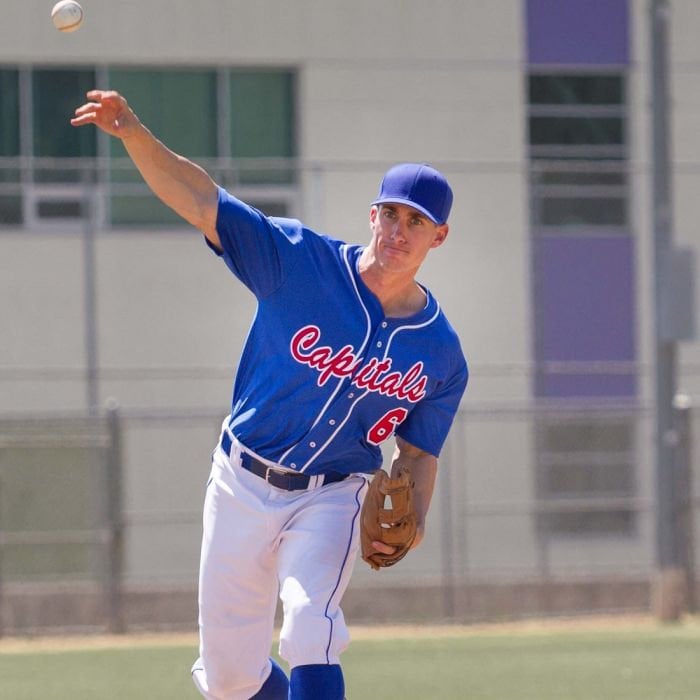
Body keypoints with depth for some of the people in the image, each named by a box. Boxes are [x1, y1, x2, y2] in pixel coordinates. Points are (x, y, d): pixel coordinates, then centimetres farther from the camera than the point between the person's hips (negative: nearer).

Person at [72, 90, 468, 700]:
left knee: (310, 627, -29)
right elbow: (198, 200, -19)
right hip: (243, 486, 1)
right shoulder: (302, 262, -12)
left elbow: (418, 453, 6)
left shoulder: (440, 353, -5)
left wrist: (412, 523, -15)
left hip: (332, 500, -1)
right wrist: (135, 133, -35)